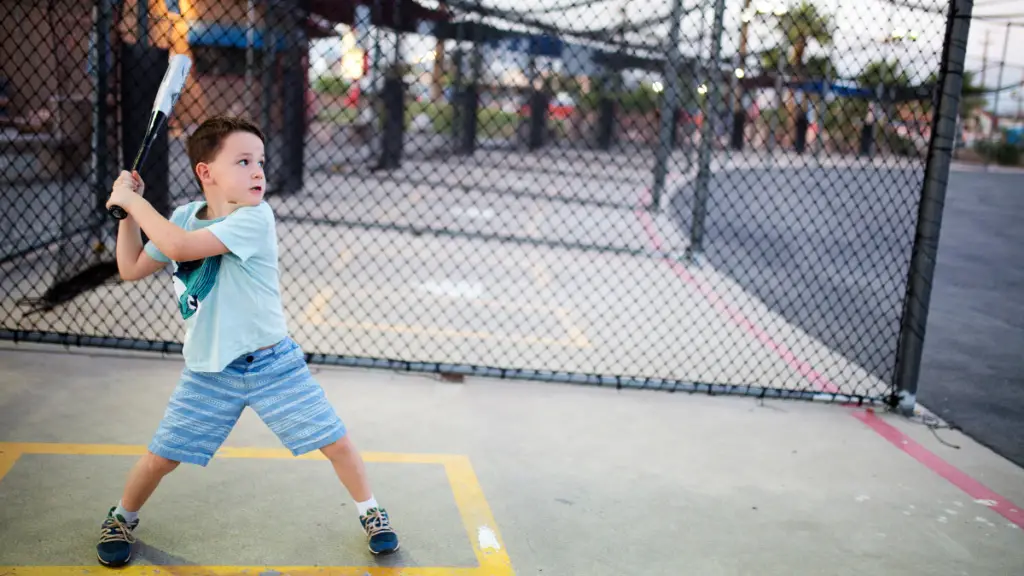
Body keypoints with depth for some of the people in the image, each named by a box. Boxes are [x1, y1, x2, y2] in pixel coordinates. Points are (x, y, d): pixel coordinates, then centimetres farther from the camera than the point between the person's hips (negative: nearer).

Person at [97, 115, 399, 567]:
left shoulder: (255, 218, -18)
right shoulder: (185, 216, 1)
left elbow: (178, 246, -29)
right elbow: (131, 269, 11)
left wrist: (134, 201, -17)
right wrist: (127, 211, 2)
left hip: (273, 364, -3)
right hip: (208, 372, 4)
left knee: (336, 442, -2)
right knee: (160, 457, 5)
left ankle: (370, 511, 25)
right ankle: (122, 518, 37)